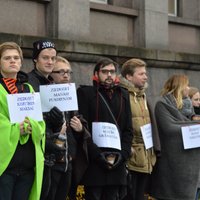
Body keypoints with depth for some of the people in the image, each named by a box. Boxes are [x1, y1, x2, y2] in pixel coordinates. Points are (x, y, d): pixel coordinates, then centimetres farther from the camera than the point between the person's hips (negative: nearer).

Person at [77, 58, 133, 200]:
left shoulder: (123, 95, 17)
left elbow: (128, 130, 13)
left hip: (116, 163, 4)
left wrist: (122, 154, -2)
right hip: (93, 163, -4)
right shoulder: (85, 93, 4)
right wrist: (97, 155, -13)